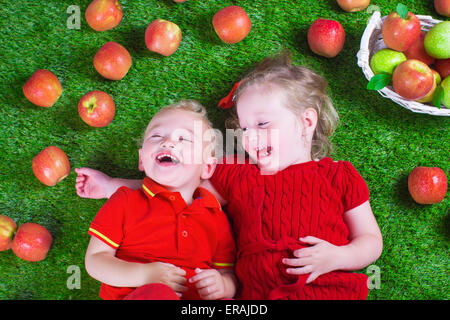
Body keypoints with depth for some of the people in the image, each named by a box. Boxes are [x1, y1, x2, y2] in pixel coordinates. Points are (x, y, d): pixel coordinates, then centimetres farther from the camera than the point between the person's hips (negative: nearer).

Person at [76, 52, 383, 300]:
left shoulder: (339, 176, 11)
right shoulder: (235, 175, 18)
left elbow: (372, 240, 13)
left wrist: (337, 257, -8)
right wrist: (111, 186, 18)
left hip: (331, 289, -1)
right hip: (257, 294, 2)